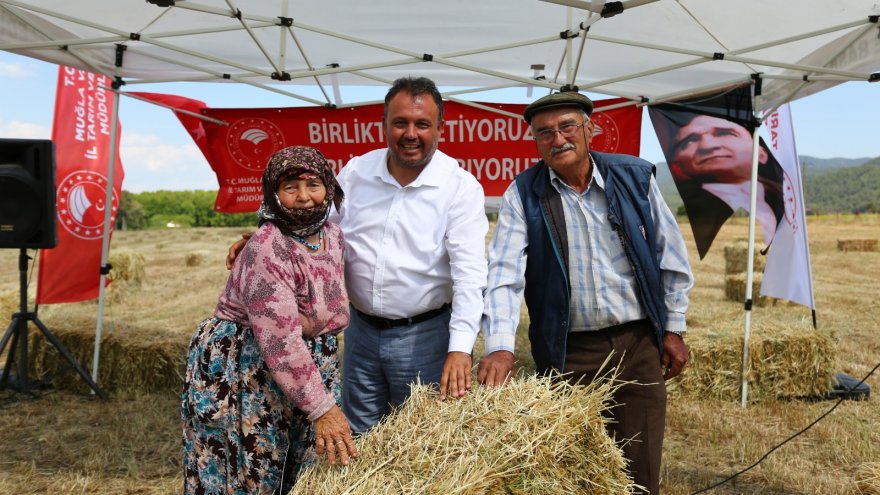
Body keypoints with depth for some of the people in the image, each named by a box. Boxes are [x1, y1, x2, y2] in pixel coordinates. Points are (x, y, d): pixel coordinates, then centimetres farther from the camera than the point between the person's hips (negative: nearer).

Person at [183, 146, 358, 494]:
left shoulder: (332, 234, 1)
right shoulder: (267, 249, -24)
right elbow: (281, 343, -29)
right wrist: (322, 408, -31)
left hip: (307, 364, 7)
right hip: (241, 372, -7)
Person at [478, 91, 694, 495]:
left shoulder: (635, 177, 1)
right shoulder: (523, 194, -4)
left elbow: (671, 257, 7)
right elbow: (504, 272, -15)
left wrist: (674, 328, 8)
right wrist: (499, 347, -27)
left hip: (640, 344, 2)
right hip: (568, 353, -1)